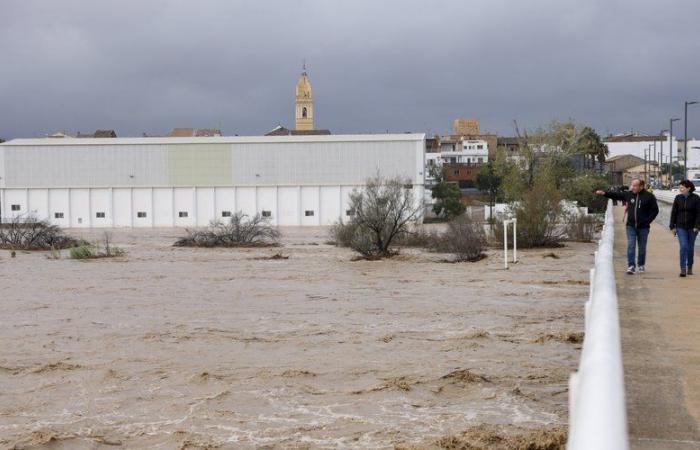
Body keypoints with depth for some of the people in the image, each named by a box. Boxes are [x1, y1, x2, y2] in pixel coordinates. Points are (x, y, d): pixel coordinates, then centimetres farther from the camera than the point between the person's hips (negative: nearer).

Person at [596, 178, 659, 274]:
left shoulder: (649, 196, -6)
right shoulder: (629, 194, 3)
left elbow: (655, 210, -2)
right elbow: (616, 195, 7)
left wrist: (648, 221, -10)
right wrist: (604, 193, -4)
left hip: (643, 227, -2)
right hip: (631, 226, 2)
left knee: (642, 248, 9)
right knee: (631, 246, -7)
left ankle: (641, 265, 26)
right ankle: (631, 266, -7)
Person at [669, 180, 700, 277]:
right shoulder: (678, 198, 2)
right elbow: (673, 213, 5)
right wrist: (673, 226, 2)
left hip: (692, 227, 0)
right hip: (681, 227, 0)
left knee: (690, 248, 9)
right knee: (683, 246, -12)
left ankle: (690, 268, 26)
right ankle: (683, 269, -14)